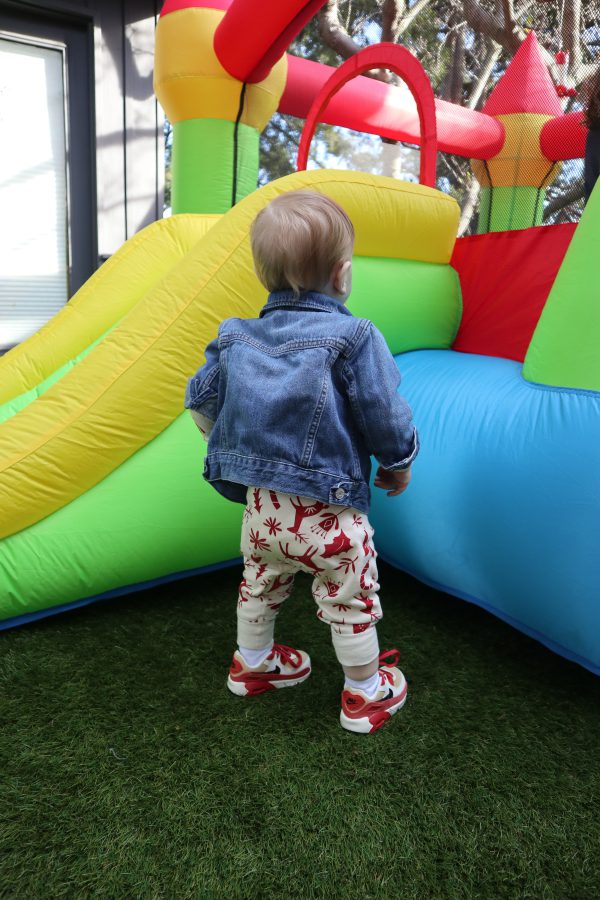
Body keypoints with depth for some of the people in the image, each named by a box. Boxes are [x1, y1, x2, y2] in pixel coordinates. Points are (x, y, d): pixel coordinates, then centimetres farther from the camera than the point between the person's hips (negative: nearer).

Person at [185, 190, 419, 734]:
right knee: (352, 603, 15)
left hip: (261, 506, 6)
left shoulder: (236, 339, 0)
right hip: (329, 514, -5)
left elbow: (202, 401, 11)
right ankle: (366, 693, 34)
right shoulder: (353, 338, -17)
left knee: (260, 586, 27)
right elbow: (385, 418, -14)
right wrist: (399, 464, 6)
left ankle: (252, 664, 49)